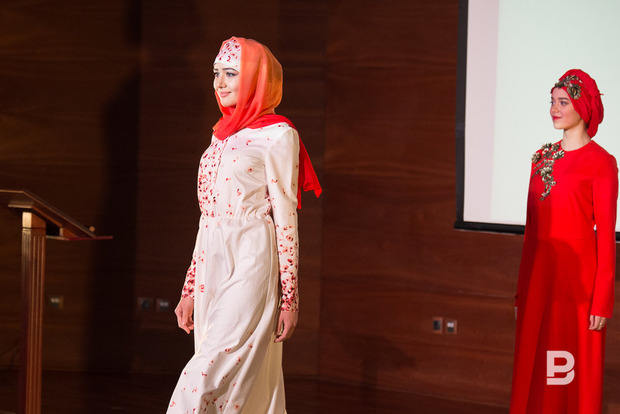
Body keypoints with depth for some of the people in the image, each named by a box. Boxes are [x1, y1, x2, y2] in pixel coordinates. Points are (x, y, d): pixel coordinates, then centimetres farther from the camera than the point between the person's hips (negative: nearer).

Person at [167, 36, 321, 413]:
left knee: (213, 375, -15)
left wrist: (289, 297, -10)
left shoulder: (277, 135, -4)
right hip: (213, 269, 7)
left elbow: (286, 218, -7)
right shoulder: (223, 136, 17)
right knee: (241, 377, 6)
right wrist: (190, 290, 17)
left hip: (251, 268, -7)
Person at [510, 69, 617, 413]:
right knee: (533, 373, 8)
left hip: (577, 273, -6)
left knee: (578, 373, 0)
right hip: (539, 272, 6)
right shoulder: (542, 158, 12)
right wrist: (522, 291, 12)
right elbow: (532, 227, 14)